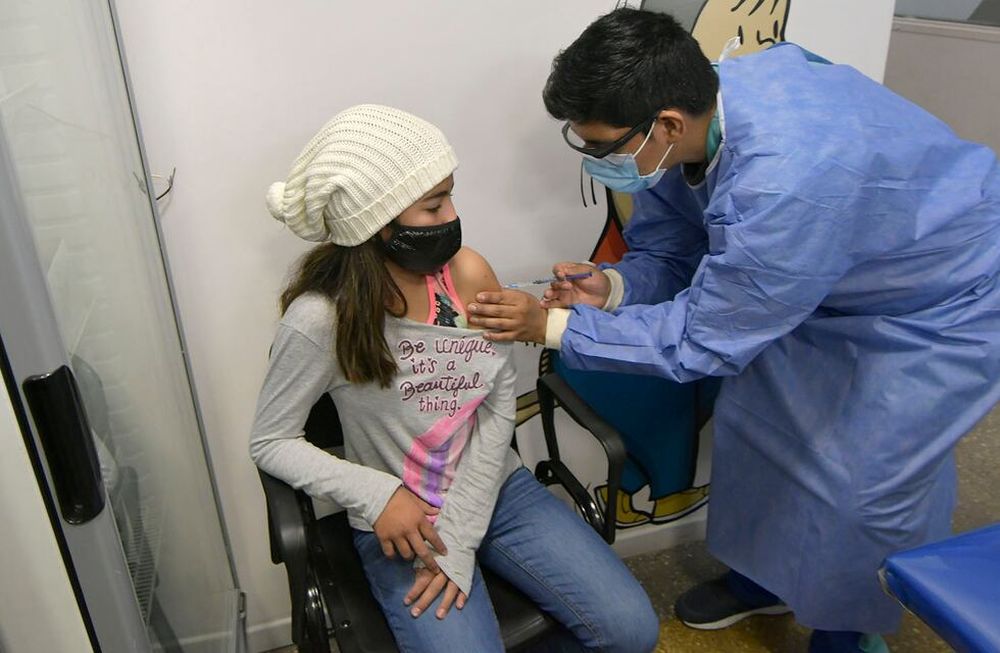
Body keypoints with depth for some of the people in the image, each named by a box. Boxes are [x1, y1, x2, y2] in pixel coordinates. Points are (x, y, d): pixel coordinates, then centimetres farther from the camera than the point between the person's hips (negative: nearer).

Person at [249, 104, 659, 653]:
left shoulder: (468, 272, -11)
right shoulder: (320, 319, -21)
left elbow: (499, 404, -6)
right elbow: (270, 443, -9)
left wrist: (462, 532, -11)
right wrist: (376, 495, -22)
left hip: (493, 489, 3)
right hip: (402, 525, -3)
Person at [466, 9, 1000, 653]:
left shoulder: (788, 181, -42)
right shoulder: (690, 115, -18)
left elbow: (704, 338, -31)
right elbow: (668, 255, -4)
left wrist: (554, 326, -27)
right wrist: (613, 285, -25)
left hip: (942, 305, -7)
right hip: (830, 284, 7)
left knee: (872, 482, -2)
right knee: (755, 418, 9)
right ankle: (770, 574, 35)